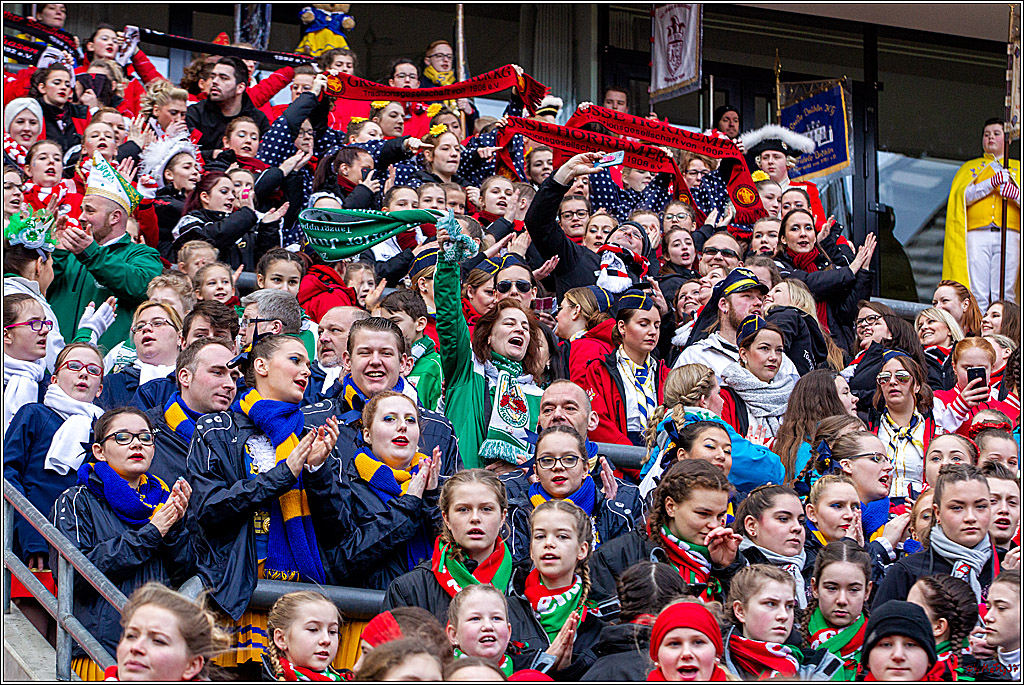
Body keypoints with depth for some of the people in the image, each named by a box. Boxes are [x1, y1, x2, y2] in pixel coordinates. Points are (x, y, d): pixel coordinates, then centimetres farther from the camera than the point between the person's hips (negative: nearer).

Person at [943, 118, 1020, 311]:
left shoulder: (1017, 168, 23)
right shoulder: (970, 167, 23)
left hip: (1008, 237, 0)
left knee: (1003, 294, -11)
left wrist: (1016, 195, -10)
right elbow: (963, 196, 4)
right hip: (977, 235, 0)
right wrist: (992, 183, -9)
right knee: (977, 296, -10)